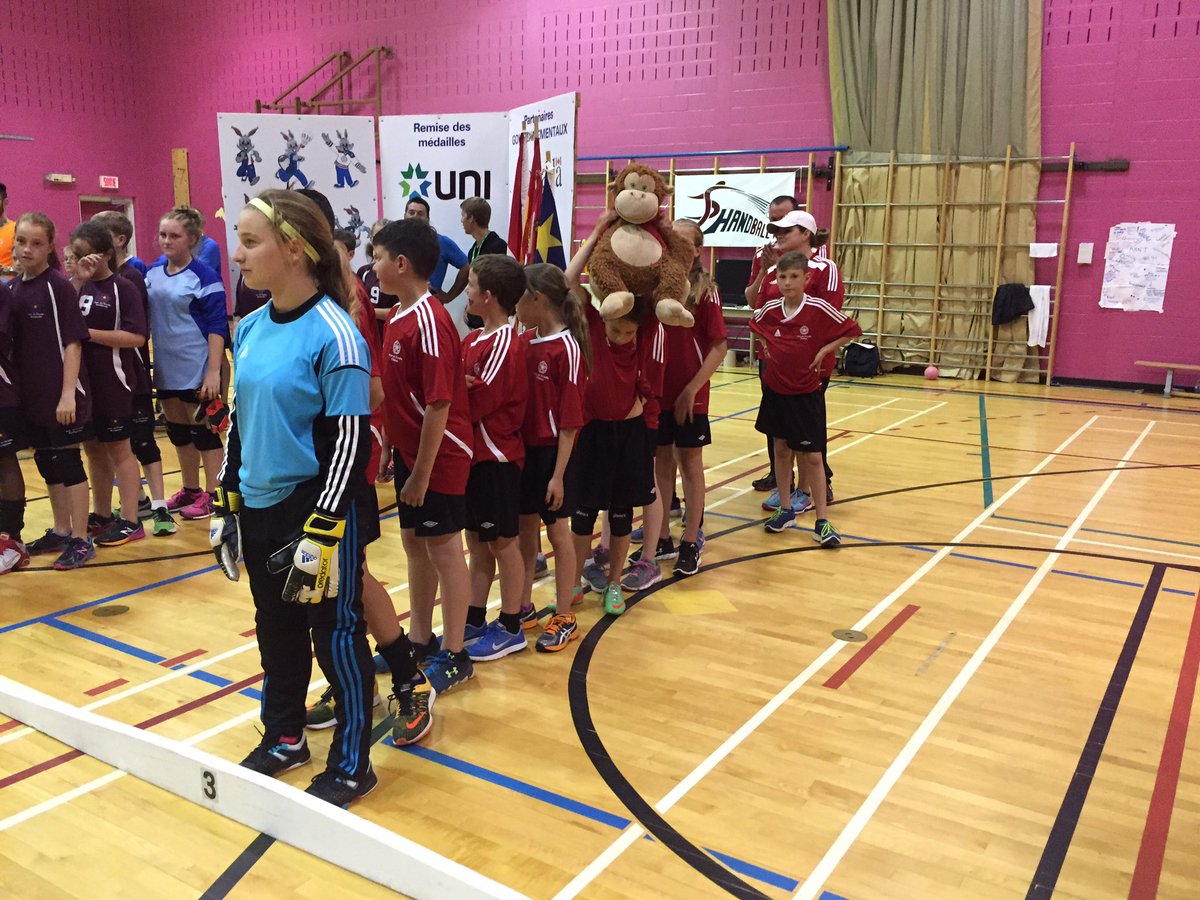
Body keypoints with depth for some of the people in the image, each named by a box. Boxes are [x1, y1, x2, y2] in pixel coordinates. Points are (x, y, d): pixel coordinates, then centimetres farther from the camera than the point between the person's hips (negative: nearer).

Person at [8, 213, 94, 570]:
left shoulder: (59, 285, -10)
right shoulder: (13, 289, 8)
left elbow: (72, 341, -13)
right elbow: (13, 343, 13)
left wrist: (68, 393, -18)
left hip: (61, 395, -6)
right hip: (31, 395, 6)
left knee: (68, 463, 0)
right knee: (47, 464, 14)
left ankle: (81, 540, 9)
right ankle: (60, 532, 28)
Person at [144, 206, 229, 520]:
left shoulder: (204, 276, -11)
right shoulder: (152, 273, 7)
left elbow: (217, 327, -13)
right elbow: (142, 317, 14)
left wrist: (214, 371, -17)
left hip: (197, 369, -7)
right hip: (165, 368, 7)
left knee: (203, 430, 2)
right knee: (177, 430, 15)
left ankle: (211, 495, 12)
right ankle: (190, 489, 28)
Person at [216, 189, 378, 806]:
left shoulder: (333, 334, -17)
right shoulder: (250, 328, 6)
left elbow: (351, 440, -18)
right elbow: (238, 419, 15)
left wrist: (322, 533, -20)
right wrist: (226, 505, 16)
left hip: (318, 509, -7)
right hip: (259, 509, 7)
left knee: (335, 634, 6)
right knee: (276, 630, 20)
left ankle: (351, 766, 23)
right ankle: (284, 738, 40)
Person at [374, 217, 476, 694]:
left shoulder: (429, 323, -21)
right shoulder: (398, 318, 7)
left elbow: (439, 404, -22)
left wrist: (422, 472, -20)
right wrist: (396, 450, 13)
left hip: (438, 457, -9)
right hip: (409, 450, 9)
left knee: (444, 550, 3)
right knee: (414, 544, 17)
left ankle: (453, 655, 17)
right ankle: (420, 639, 33)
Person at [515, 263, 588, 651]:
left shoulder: (567, 349, -17)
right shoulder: (525, 340, 4)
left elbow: (570, 422, -17)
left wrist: (558, 474, -17)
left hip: (552, 452, -7)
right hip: (523, 447, 7)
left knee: (557, 531, 6)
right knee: (525, 528, 16)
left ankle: (565, 618, 20)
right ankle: (524, 607, 31)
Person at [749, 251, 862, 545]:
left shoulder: (819, 309, -15)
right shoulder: (769, 310, -4)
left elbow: (852, 331, -6)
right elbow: (756, 327, 19)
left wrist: (824, 350, -12)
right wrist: (767, 348, 4)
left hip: (806, 394, -3)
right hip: (776, 390, 4)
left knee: (812, 457, -1)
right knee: (781, 449, 13)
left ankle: (822, 521, 8)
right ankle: (785, 509, 27)